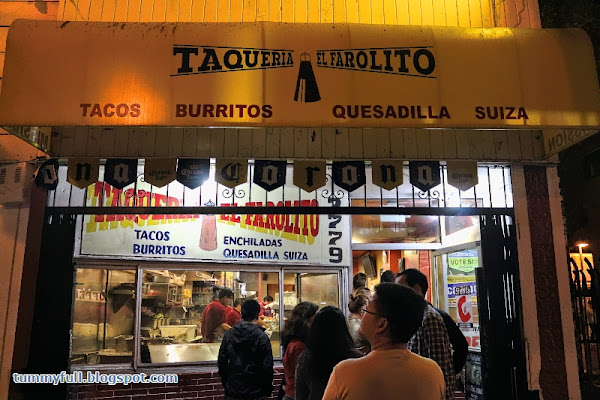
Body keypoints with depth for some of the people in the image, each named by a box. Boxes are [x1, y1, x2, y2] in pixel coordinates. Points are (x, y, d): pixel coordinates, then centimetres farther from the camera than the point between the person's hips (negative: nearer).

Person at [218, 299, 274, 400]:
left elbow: (221, 362, 5)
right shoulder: (262, 337, -15)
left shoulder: (228, 334, -2)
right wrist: (268, 390, 2)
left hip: (232, 392, 3)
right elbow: (267, 366, -12)